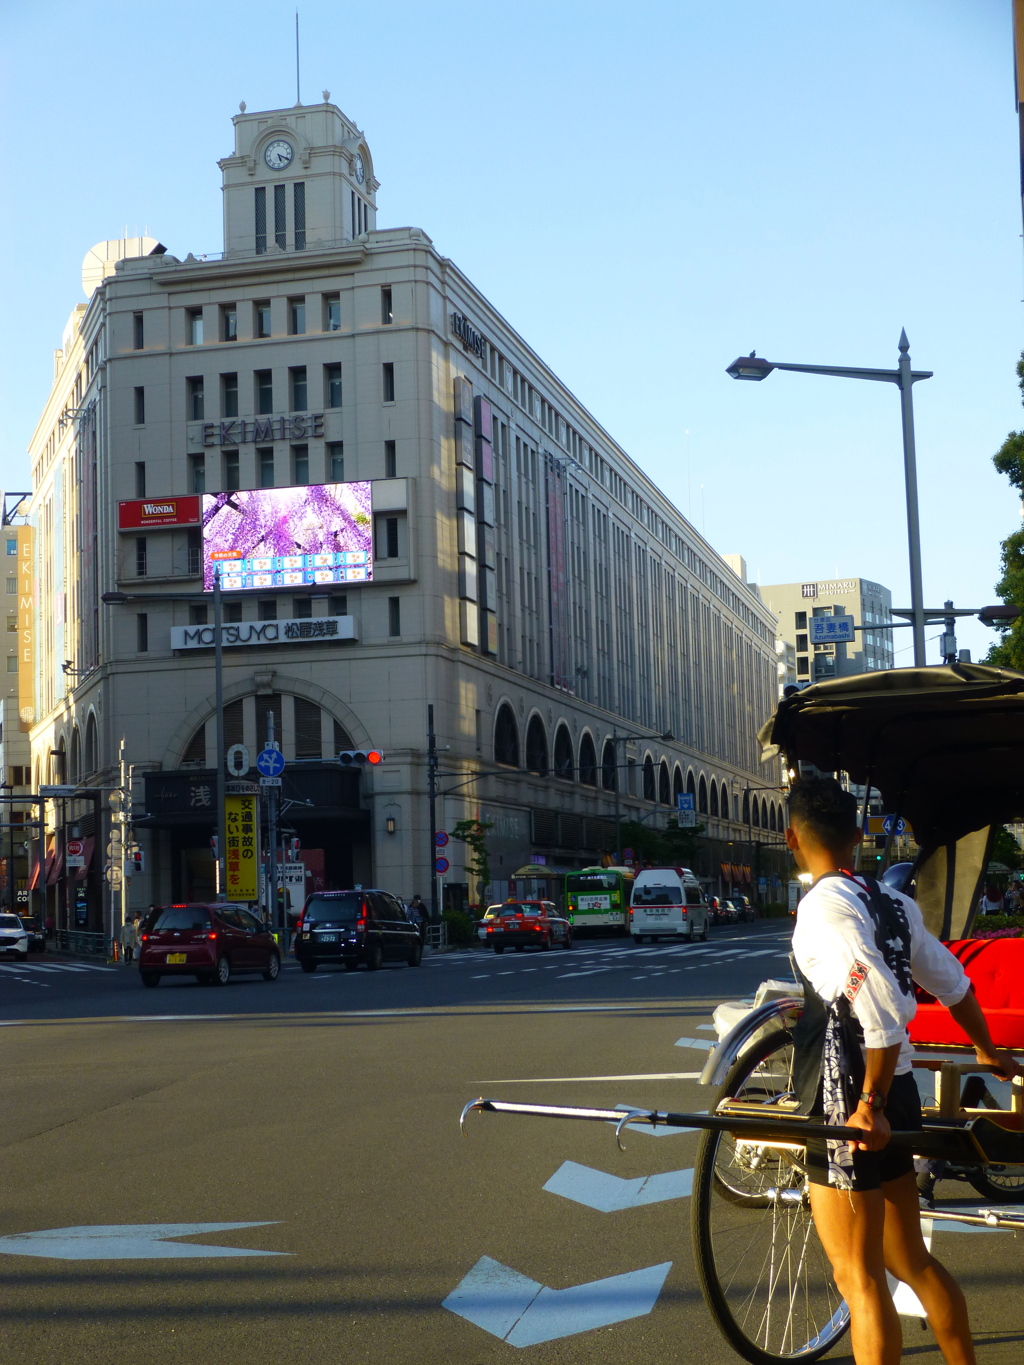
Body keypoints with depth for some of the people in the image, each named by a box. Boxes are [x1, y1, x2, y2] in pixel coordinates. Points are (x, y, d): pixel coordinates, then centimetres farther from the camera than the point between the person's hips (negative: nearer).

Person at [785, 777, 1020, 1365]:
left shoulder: (824, 907, -17)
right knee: (909, 1260, 20)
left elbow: (882, 1006, -26)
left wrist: (870, 1102, -19)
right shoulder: (893, 902, 7)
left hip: (850, 1111, -8)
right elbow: (953, 984, 18)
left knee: (859, 1276, 0)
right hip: (896, 1098, 8)